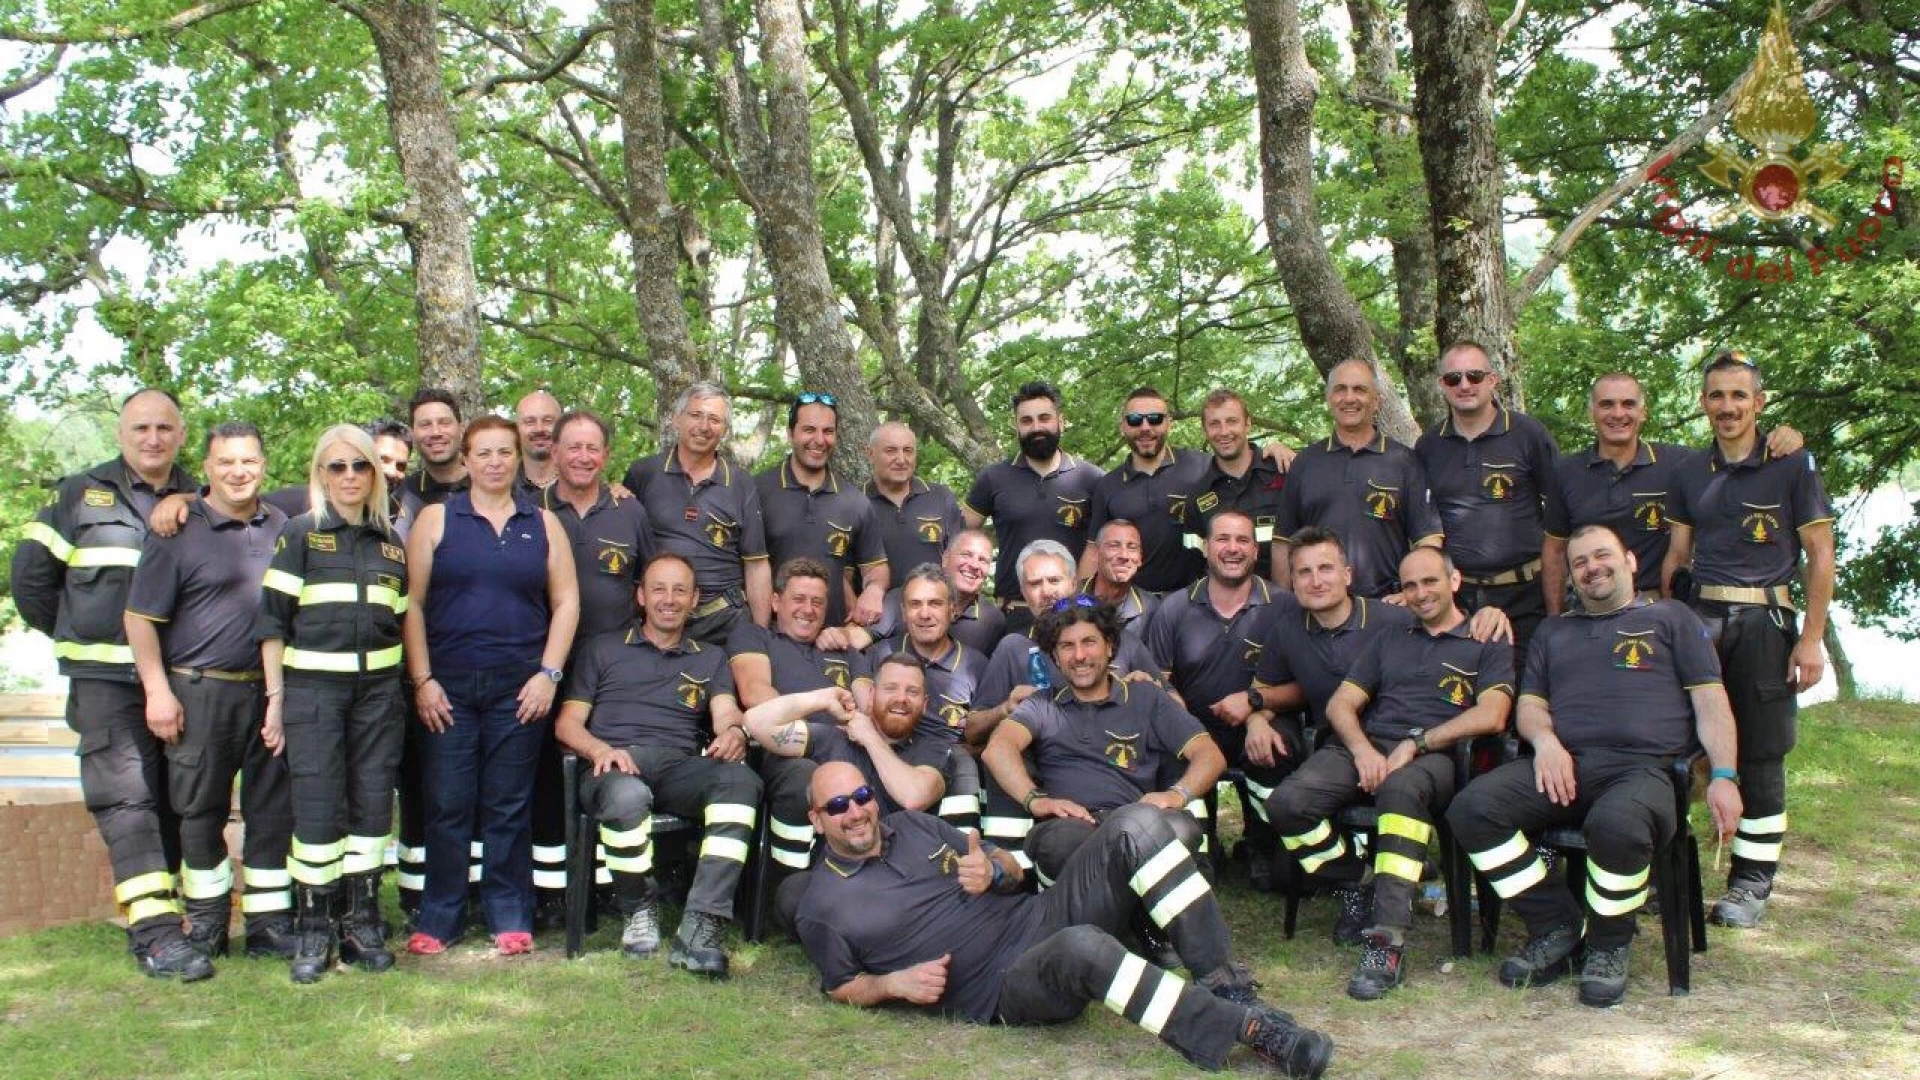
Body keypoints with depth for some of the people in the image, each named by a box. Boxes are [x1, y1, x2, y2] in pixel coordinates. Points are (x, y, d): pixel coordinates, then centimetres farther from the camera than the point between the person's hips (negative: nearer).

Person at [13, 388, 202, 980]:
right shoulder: (78, 496, 3)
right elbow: (31, 579, 6)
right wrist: (82, 638, 7)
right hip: (106, 679, -3)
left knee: (175, 799, 8)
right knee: (127, 798, -10)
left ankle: (152, 917, 20)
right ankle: (155, 932, -13)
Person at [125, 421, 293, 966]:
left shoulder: (283, 528, 8)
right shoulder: (177, 531, -4)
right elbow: (141, 616, -5)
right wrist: (157, 690, -10)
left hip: (272, 691, 4)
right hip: (201, 691, -3)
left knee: (273, 811, 6)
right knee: (201, 812, 6)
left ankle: (269, 922, 15)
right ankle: (206, 927, 19)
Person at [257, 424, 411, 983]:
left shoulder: (392, 542, 12)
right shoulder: (300, 533, 1)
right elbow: (273, 617, -1)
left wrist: (406, 688, 10)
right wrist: (276, 695, -6)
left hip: (378, 688, 4)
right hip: (312, 686, -3)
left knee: (373, 805, 4)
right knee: (318, 808, -5)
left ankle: (362, 922, 15)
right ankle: (312, 930, 7)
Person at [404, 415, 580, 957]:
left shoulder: (543, 523, 10)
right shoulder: (436, 519, 6)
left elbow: (566, 602, 7)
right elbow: (412, 603, 1)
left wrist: (549, 673, -3)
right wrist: (422, 679, -6)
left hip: (519, 687, 1)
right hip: (448, 686, 0)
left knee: (509, 806, 5)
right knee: (447, 805, 1)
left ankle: (510, 917, 14)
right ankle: (436, 919, 12)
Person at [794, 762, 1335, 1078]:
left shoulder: (912, 825, 15)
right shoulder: (823, 908, 0)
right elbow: (842, 987, 10)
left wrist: (994, 871, -5)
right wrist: (895, 983, -10)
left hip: (1039, 916, 7)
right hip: (1005, 989, -6)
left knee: (1139, 825, -17)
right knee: (1081, 947, -42)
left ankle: (1227, 986, -19)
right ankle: (1249, 1028, -34)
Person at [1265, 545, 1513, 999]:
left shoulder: (1488, 644, 15)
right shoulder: (1389, 641, 28)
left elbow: (1491, 716, -2)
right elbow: (1340, 705, 18)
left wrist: (1415, 743, -13)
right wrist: (1362, 749, -5)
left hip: (1435, 756, -4)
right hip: (1367, 746, 4)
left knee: (1401, 790, -42)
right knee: (1287, 803, -26)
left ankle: (1387, 943, -40)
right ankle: (1355, 889, 0)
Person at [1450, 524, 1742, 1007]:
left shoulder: (1670, 618, 20)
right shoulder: (1554, 631, 31)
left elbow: (1711, 703, 11)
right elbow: (1530, 704, 24)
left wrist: (1724, 777, -4)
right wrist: (1545, 738, -1)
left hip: (1643, 766, -4)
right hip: (1563, 766, 4)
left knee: (1617, 823, -40)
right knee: (1471, 807, -24)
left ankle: (1609, 946, -11)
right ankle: (1556, 926, -10)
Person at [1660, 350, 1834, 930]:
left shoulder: (1792, 465, 0)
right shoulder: (1690, 473, 12)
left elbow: (1821, 557, -1)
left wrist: (1812, 638, -7)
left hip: (1764, 621, -3)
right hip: (1699, 618, 3)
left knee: (1760, 756, 2)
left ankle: (1752, 883, 11)